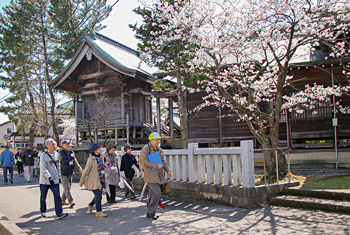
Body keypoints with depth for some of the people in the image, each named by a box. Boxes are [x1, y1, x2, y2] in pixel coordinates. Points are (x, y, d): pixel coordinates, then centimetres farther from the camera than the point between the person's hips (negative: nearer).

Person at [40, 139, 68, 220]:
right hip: (44, 180, -3)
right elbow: (43, 168, -17)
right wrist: (49, 177, -27)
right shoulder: (44, 155, -9)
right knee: (43, 197, 11)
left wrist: (59, 176, 16)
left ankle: (59, 213, -10)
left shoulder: (57, 154, 7)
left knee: (57, 196, -8)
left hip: (55, 180, 3)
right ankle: (43, 211, 32)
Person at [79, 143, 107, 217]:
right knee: (98, 196, -7)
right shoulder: (91, 159, -16)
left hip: (100, 181, 8)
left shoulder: (99, 158, 9)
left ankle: (90, 205, 38)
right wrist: (81, 182, -9)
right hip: (93, 181, -8)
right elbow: (86, 171, -13)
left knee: (98, 195, 14)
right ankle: (99, 212, 4)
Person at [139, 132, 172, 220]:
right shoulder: (145, 149, -10)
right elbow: (143, 161, -18)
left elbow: (163, 161, 19)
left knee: (153, 194, 12)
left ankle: (149, 213, 23)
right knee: (157, 193, -16)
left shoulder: (159, 149, 12)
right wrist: (156, 165, -19)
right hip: (150, 175, -8)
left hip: (158, 175, 8)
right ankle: (151, 212, -2)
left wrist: (168, 170, 6)